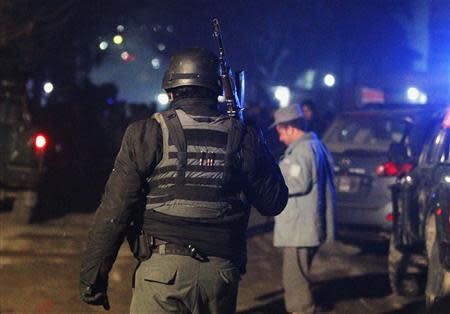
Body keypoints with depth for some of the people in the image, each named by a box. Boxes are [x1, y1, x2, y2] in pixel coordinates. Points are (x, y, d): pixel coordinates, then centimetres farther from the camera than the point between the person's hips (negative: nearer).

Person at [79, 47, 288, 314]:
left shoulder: (147, 134, -2)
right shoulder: (244, 138, 5)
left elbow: (114, 211, -4)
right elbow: (275, 203, 16)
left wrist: (93, 277, 2)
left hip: (163, 269, -3)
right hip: (222, 272, 3)